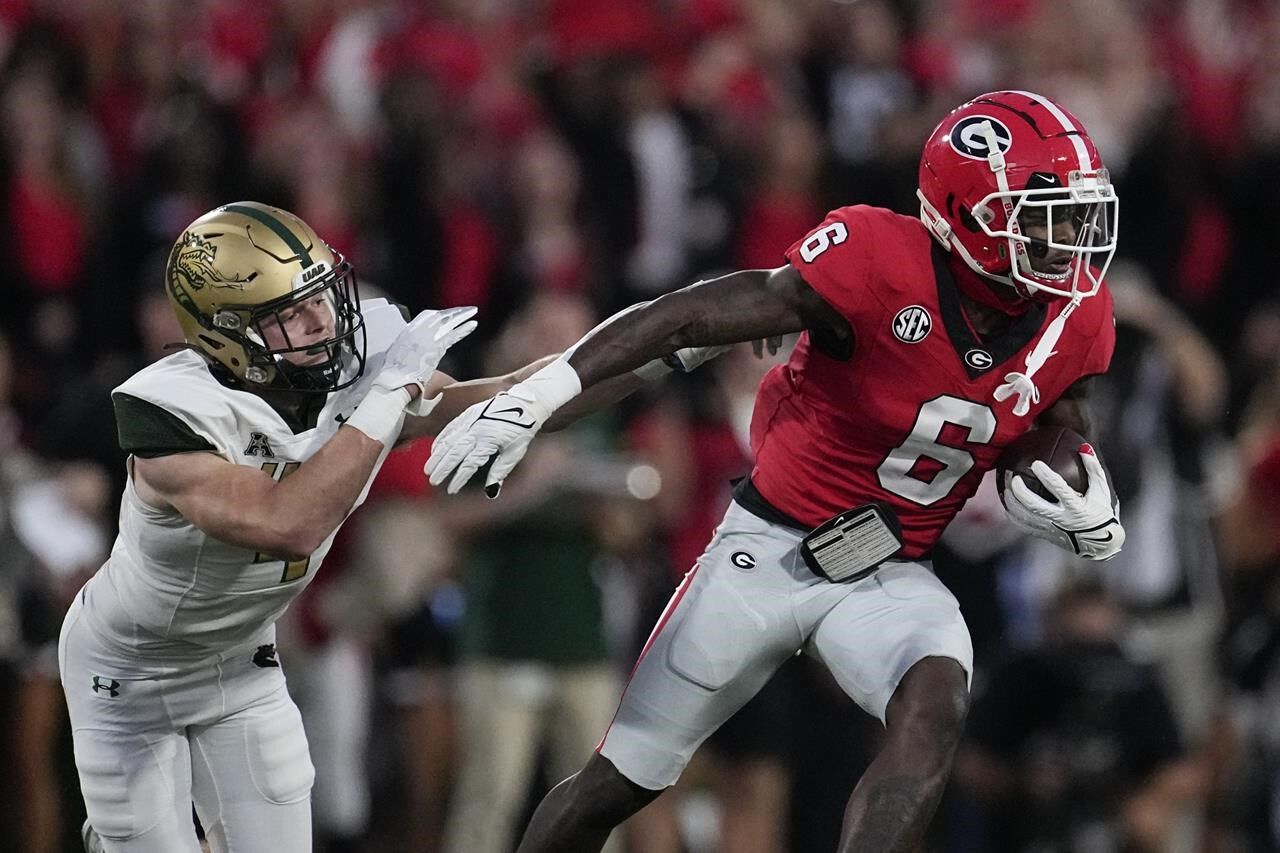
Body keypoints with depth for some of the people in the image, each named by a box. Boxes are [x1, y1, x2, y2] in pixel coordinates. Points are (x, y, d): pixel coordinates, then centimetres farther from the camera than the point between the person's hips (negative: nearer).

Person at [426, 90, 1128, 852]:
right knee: (619, 782, 5)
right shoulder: (882, 263, -25)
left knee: (936, 711, -30)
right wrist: (531, 401, -25)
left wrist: (1094, 524, -15)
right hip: (772, 549, -3)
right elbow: (688, 318, -21)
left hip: (890, 578, 3)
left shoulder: (1074, 320, -8)